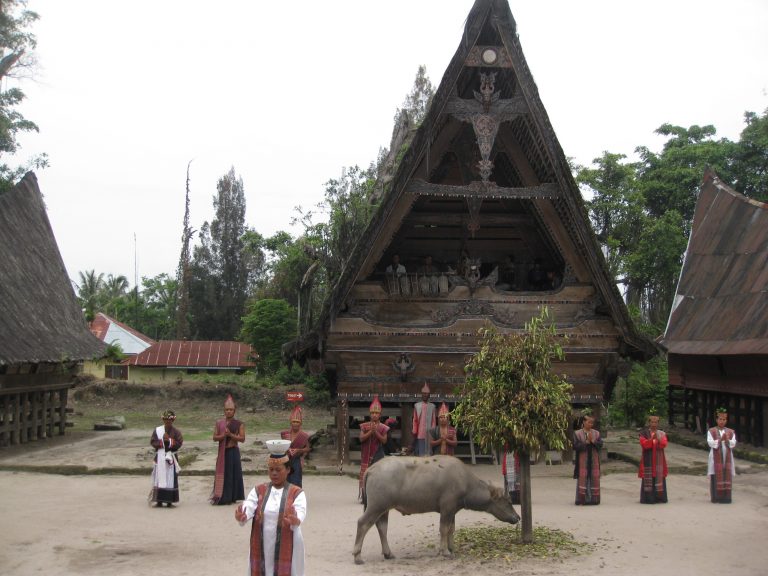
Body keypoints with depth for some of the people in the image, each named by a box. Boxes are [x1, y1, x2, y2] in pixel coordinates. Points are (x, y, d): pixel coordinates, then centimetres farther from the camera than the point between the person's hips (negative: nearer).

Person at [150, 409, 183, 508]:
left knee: (171, 479, 1)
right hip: (160, 457, 1)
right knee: (159, 478, 2)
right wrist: (162, 442, -15)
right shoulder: (157, 430, 4)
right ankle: (159, 501, 7)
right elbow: (153, 442, -1)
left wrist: (169, 440, -16)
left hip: (171, 458, -1)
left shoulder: (176, 431, 1)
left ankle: (169, 501, 6)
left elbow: (179, 443, -5)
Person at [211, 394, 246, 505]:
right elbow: (214, 437, 3)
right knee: (222, 474, 2)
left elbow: (242, 438, -6)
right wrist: (223, 435, -15)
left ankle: (231, 497, 4)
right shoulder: (219, 423, 8)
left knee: (233, 474, -2)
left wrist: (231, 434, -16)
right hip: (222, 452, 2)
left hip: (233, 452, -2)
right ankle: (220, 497, 7)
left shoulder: (239, 424, 1)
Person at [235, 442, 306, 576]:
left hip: (286, 550, -3)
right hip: (261, 549, 3)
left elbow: (300, 516, -21)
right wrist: (241, 517, -34)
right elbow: (248, 509, -11)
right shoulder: (258, 491, 5)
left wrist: (295, 521, -44)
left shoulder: (297, 493, -4)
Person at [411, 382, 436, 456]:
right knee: (419, 452, -1)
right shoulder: (417, 405, 4)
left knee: (429, 452, -2)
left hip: (429, 434, 0)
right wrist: (414, 432, 1)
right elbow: (415, 420, 5)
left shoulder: (432, 406, 6)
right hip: (419, 434, 0)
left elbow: (433, 421, 7)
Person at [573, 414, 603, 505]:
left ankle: (593, 499, 9)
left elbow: (600, 444, 0)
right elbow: (575, 446, -10)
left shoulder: (596, 433, 8)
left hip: (594, 461, 3)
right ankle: (581, 499, 0)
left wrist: (593, 441, -16)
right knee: (582, 479, -4)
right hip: (583, 460, -3)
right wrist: (586, 442, -15)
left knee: (594, 479, 3)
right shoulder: (577, 433, -1)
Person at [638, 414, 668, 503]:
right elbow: (644, 444, -11)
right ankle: (648, 498, -2)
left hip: (659, 460, 2)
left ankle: (659, 497, 7)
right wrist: (652, 438, -27)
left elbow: (664, 444, -6)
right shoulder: (644, 433, 2)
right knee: (648, 479, -4)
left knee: (659, 478, 1)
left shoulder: (662, 434, 9)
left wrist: (659, 439, -26)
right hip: (648, 460, -2)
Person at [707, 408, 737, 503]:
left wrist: (727, 439, -20)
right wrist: (720, 439, -22)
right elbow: (711, 443, -9)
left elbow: (733, 444, -1)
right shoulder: (711, 431, 2)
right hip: (716, 458, -2)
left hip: (727, 457, 2)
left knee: (727, 477, 0)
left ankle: (726, 497, 5)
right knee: (716, 477, -4)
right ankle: (716, 498, 0)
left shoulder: (731, 432, 9)